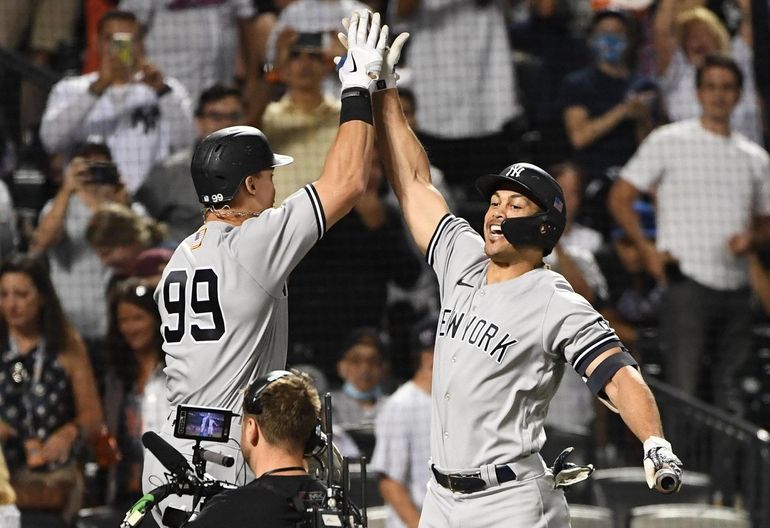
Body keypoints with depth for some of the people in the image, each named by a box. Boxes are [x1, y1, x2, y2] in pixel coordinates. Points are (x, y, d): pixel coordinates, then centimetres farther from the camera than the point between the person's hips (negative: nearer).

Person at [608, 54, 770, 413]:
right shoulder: (668, 142, 2)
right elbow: (620, 198, 3)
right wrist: (648, 251, -8)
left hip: (735, 287, 4)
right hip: (687, 284, -4)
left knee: (729, 397, 6)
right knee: (682, 394, -11)